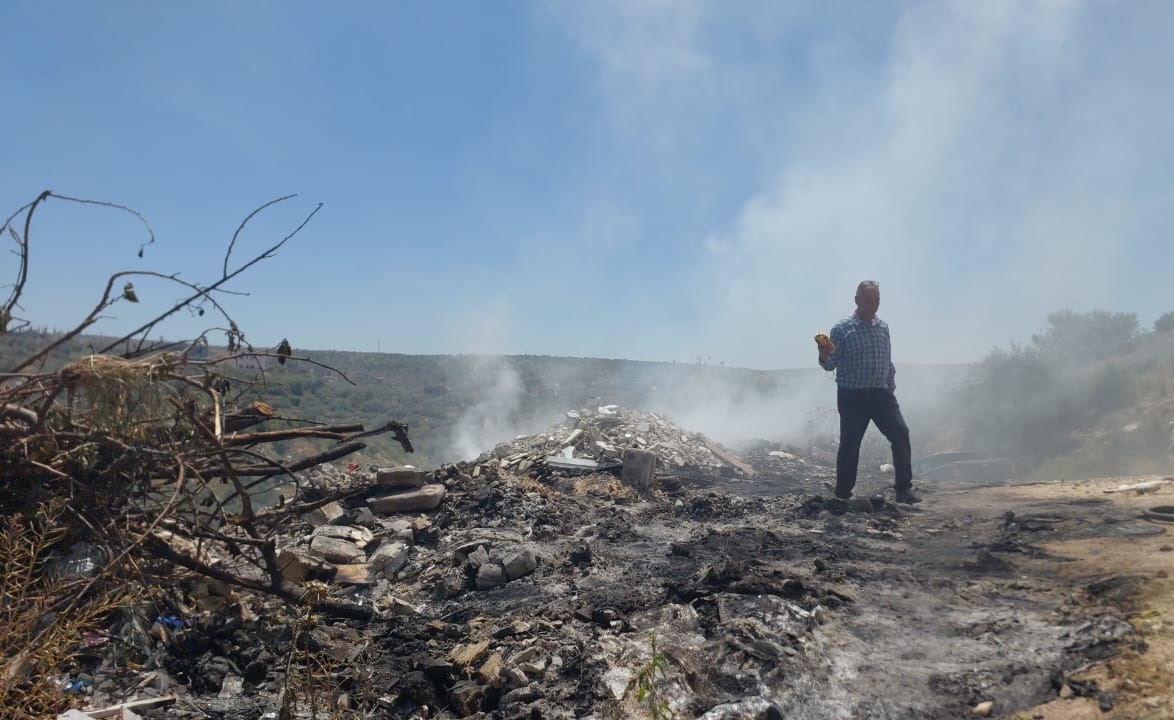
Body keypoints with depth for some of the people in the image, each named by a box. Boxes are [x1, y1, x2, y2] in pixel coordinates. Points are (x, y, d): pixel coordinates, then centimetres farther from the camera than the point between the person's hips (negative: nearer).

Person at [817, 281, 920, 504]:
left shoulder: (883, 327, 12)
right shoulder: (842, 328, -4)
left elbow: (888, 361, 18)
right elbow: (832, 363, -6)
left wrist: (891, 388, 14)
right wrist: (824, 357, -28)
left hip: (881, 394, 4)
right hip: (852, 396, -4)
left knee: (901, 434, -8)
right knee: (849, 444, 0)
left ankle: (904, 489, -1)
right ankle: (842, 494, 15)